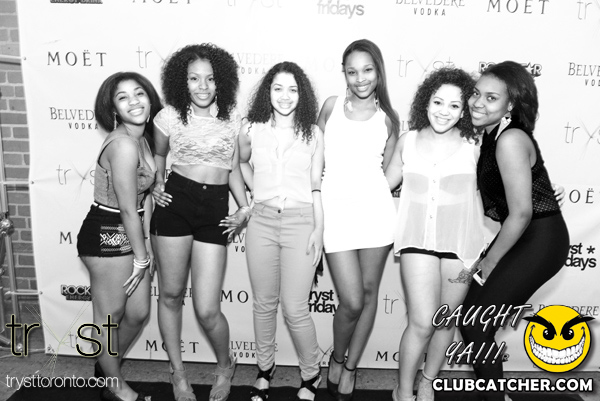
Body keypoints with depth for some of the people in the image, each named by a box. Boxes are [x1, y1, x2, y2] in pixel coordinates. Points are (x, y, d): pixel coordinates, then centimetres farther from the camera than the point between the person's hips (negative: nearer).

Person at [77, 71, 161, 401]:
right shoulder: (123, 144, -24)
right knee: (109, 317, 12)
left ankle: (107, 366, 45)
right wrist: (142, 256, -10)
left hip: (130, 233, 9)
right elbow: (128, 208, -21)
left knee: (139, 312, 19)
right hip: (107, 236, -9)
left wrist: (146, 242, 6)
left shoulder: (143, 138, 5)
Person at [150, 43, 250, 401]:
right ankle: (178, 372, 33)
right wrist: (157, 184, 2)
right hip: (175, 204, 1)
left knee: (207, 310, -5)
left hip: (215, 210, 0)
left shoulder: (232, 119, 6)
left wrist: (245, 207, 3)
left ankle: (225, 366, 27)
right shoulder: (170, 117, 3)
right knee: (171, 295, 10)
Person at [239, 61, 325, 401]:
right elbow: (242, 162, 24)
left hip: (300, 222, -2)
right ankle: (265, 367, 33)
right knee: (264, 303, 12)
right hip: (262, 222, 2)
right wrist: (257, 192, 13)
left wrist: (319, 229, -3)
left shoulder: (313, 134, 1)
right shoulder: (252, 130, 3)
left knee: (295, 308, -3)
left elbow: (316, 186, 2)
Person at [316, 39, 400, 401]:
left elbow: (386, 172, 11)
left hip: (375, 207, 2)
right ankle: (337, 357, 25)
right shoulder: (331, 106, 9)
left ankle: (350, 367, 29)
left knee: (369, 293, 8)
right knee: (352, 301, -6)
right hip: (336, 208, -1)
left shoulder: (388, 119, 10)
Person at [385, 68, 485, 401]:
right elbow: (386, 183, 14)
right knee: (422, 322, -8)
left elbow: (486, 192, 1)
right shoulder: (407, 142, 2)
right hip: (418, 239, 0)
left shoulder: (473, 146, -2)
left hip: (460, 242, 1)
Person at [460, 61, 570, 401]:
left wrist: (490, 262, -10)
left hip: (540, 241, -8)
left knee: (475, 324, -3)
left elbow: (521, 212, -22)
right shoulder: (489, 137, 5)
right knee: (471, 311, 16)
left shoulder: (510, 140, -22)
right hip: (521, 234, 8)